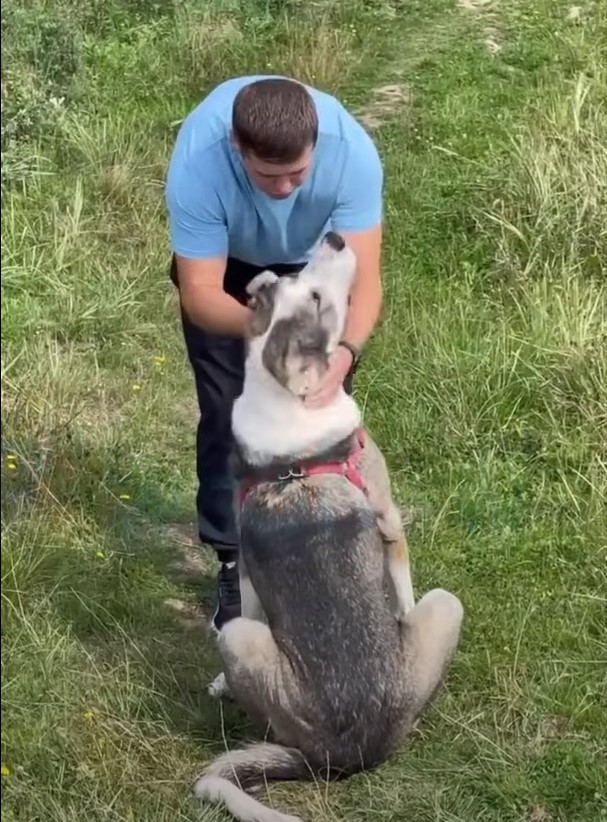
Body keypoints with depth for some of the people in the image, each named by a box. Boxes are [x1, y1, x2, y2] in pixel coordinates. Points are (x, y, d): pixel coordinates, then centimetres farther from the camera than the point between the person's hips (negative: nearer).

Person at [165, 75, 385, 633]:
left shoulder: (351, 150, -40)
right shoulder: (197, 161, -41)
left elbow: (363, 278, -39)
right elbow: (200, 292, -38)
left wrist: (344, 351, -59)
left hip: (317, 261, 1)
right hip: (226, 264, 0)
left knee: (325, 409, 0)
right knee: (227, 415, -2)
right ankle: (234, 564, 16)